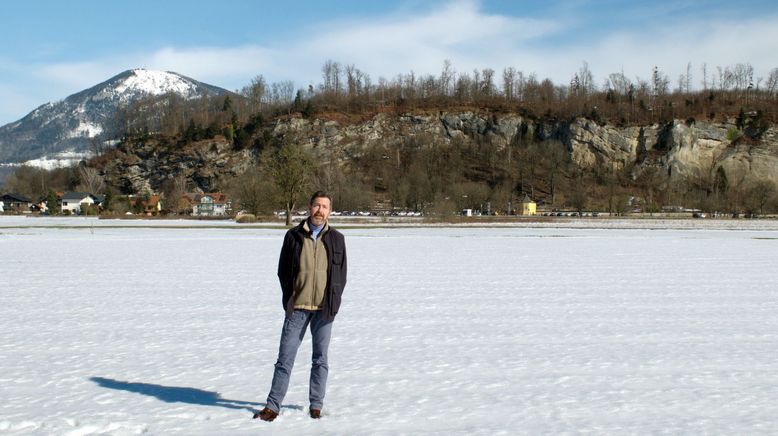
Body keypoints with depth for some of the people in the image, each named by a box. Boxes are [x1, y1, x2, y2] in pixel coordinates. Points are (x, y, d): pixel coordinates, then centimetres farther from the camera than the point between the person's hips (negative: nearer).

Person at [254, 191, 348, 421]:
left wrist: (332, 303, -2)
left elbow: (341, 274, 8)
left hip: (324, 310, 1)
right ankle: (273, 406, 9)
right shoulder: (293, 236, 3)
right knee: (285, 358, 1)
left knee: (320, 359, 7)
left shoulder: (336, 239, 5)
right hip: (297, 308, 0)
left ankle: (316, 406, 17)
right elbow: (283, 270, 7)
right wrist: (289, 299, -1)